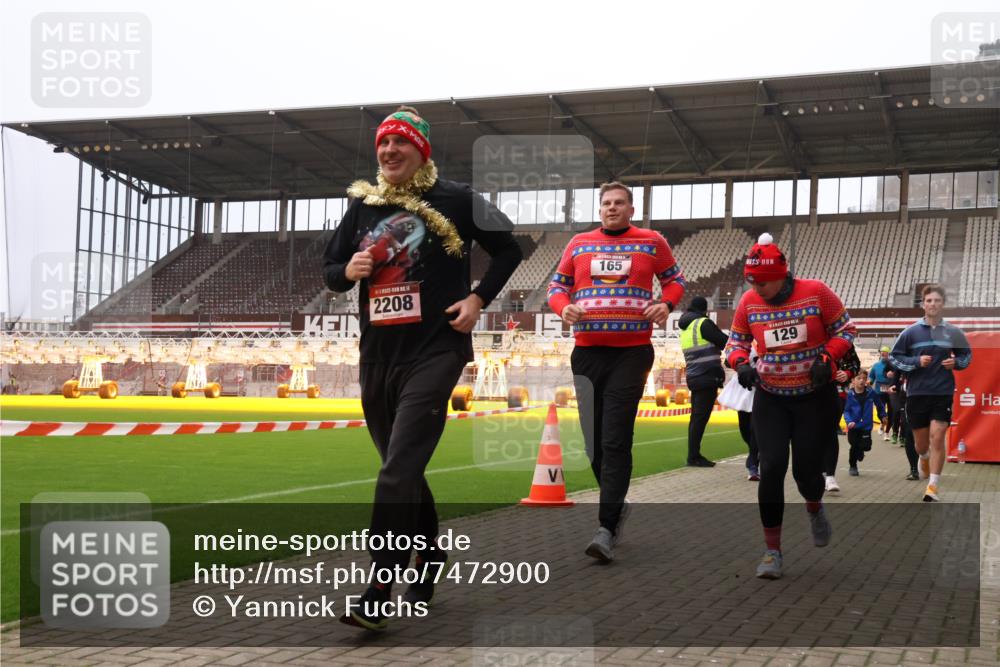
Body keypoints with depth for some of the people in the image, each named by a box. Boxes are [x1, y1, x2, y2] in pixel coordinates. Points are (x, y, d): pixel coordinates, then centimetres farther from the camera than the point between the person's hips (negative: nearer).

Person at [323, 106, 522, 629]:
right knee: (403, 472, 16)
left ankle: (377, 595, -12)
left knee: (398, 473, -15)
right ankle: (429, 566, 35)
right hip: (377, 356, 6)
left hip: (434, 350, -6)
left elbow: (508, 250, 8)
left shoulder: (454, 200, -2)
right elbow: (330, 269, 18)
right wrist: (348, 271, -5)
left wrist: (479, 298, -4)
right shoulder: (362, 205, 11)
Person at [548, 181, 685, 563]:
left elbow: (674, 279, 16)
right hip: (587, 351, 4)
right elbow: (557, 285, 16)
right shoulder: (579, 244, 12)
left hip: (632, 352, -3)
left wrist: (666, 304, -5)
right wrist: (564, 308, -6)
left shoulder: (651, 242, 7)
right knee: (594, 441, 8)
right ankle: (617, 506, 30)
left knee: (615, 441, -12)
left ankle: (607, 529, -11)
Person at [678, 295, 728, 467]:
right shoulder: (703, 323, -8)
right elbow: (725, 342, -8)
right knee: (701, 417, -8)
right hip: (707, 376, -9)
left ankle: (693, 455, 14)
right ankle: (694, 456, -9)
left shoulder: (685, 328, 18)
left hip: (693, 376, 9)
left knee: (696, 417, 11)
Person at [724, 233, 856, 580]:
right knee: (771, 468, -9)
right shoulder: (749, 302, -5)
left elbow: (844, 329, -2)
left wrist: (828, 358, -18)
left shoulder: (816, 292, -13)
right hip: (770, 398, 2)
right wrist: (740, 363, -13)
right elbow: (736, 340, 7)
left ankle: (814, 508, 41)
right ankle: (772, 551, 4)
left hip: (816, 396, -2)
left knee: (806, 471, 1)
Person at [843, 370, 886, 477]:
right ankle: (852, 467, 21)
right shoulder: (850, 395, -11)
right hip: (853, 426, -1)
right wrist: (849, 421, -21)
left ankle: (860, 452, 32)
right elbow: (846, 411, -7)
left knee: (866, 446, -6)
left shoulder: (871, 393, -6)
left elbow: (879, 404, 12)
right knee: (854, 447, -1)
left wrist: (883, 415, 17)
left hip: (866, 426, 1)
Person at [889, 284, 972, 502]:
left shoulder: (953, 332, 2)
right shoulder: (911, 332, -2)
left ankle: (932, 487, -6)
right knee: (921, 443, 10)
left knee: (937, 437, -11)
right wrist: (916, 361, -12)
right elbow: (894, 357, 3)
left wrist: (956, 362, -5)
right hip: (917, 393, 0)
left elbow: (967, 355, 16)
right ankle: (924, 458, 47)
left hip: (943, 393, 0)